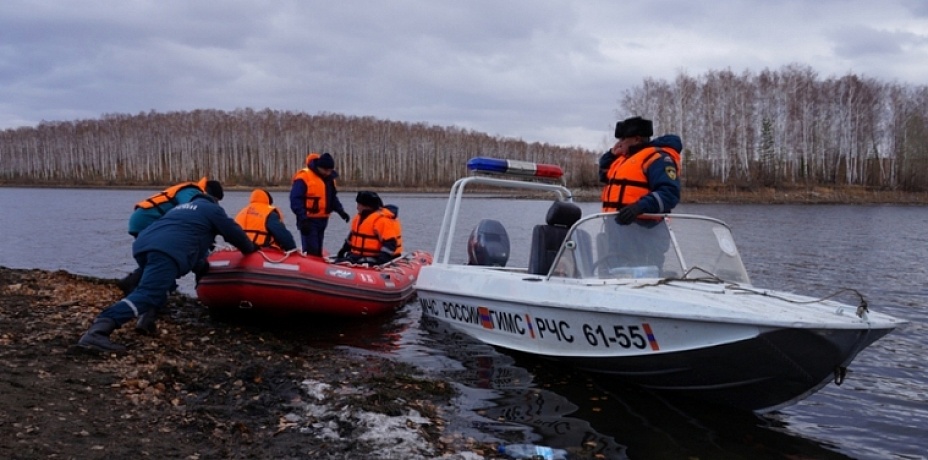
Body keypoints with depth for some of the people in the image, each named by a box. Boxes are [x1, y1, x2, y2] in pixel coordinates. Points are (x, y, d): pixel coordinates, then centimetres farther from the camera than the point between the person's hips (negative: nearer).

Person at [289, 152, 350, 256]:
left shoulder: (329, 178, 11)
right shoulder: (303, 177, -15)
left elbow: (332, 198, 21)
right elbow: (295, 199, -18)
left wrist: (341, 211, 6)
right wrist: (303, 219, -23)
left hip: (322, 220, 8)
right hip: (309, 220, -8)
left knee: (318, 250, 14)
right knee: (311, 251, -12)